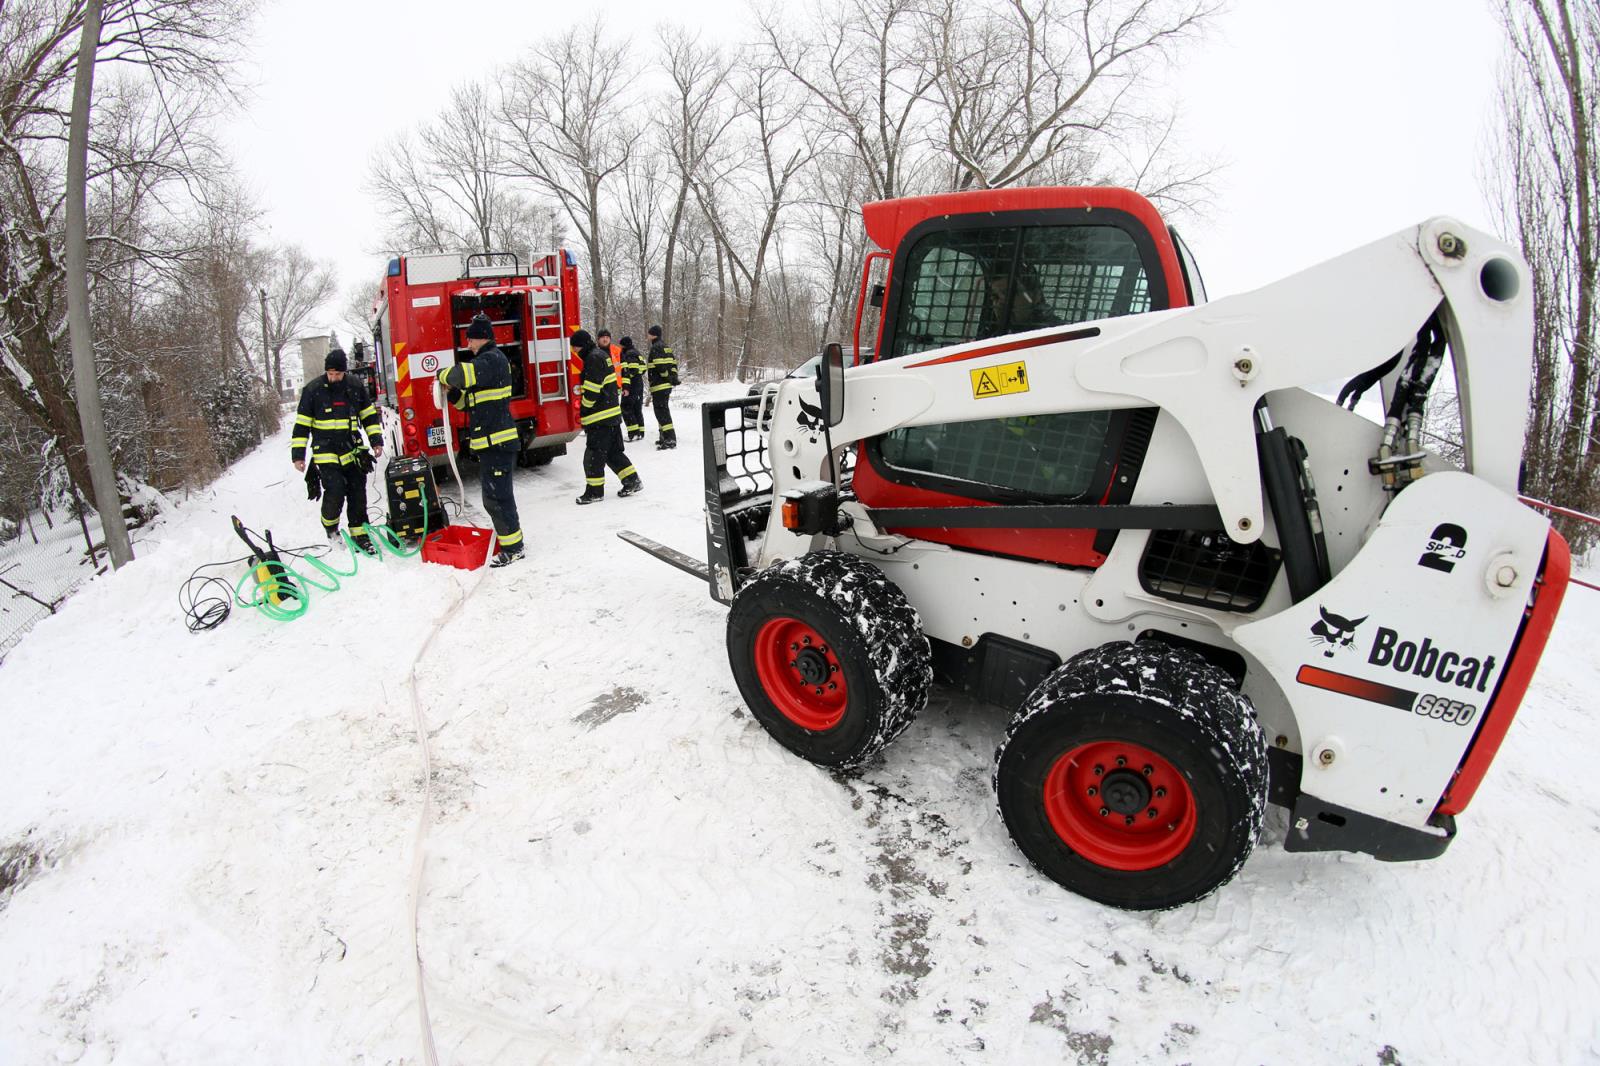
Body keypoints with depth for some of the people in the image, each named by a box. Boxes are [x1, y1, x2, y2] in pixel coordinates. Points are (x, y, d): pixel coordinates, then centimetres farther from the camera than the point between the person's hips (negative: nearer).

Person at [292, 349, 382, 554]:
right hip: (326, 452, -3)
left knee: (358, 493, 2)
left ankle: (359, 533, 11)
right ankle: (329, 523, 14)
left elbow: (369, 416, 14)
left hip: (352, 451, 3)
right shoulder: (312, 390, -5)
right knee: (335, 490, -14)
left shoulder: (355, 387, 2)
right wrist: (298, 454, -5)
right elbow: (301, 424, -2)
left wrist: (376, 441, 5)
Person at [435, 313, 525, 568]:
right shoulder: (486, 361, 21)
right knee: (495, 496, 18)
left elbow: (465, 374, -29)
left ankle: (512, 548, 0)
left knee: (496, 496, -7)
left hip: (497, 442, -11)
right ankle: (510, 538, 29)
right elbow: (469, 402, 25)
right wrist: (452, 392, 6)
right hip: (490, 442, 11)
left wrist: (444, 374, -9)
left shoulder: (493, 359, -11)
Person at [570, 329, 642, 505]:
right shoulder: (602, 354, 15)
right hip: (613, 414, 10)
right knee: (613, 452, 15)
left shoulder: (594, 358, -15)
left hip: (600, 417, -10)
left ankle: (595, 491, 5)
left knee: (594, 454, -2)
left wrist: (583, 411, -10)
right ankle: (632, 481, 17)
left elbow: (592, 391, -20)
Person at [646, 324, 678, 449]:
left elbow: (660, 366, -21)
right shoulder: (666, 347, 17)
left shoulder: (655, 347, -11)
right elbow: (674, 363, 17)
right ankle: (664, 437, 27)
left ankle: (670, 439, -15)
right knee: (664, 410, 18)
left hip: (659, 386, -10)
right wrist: (673, 378, 15)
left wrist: (668, 377, -11)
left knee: (661, 411, -10)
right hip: (667, 385, 10)